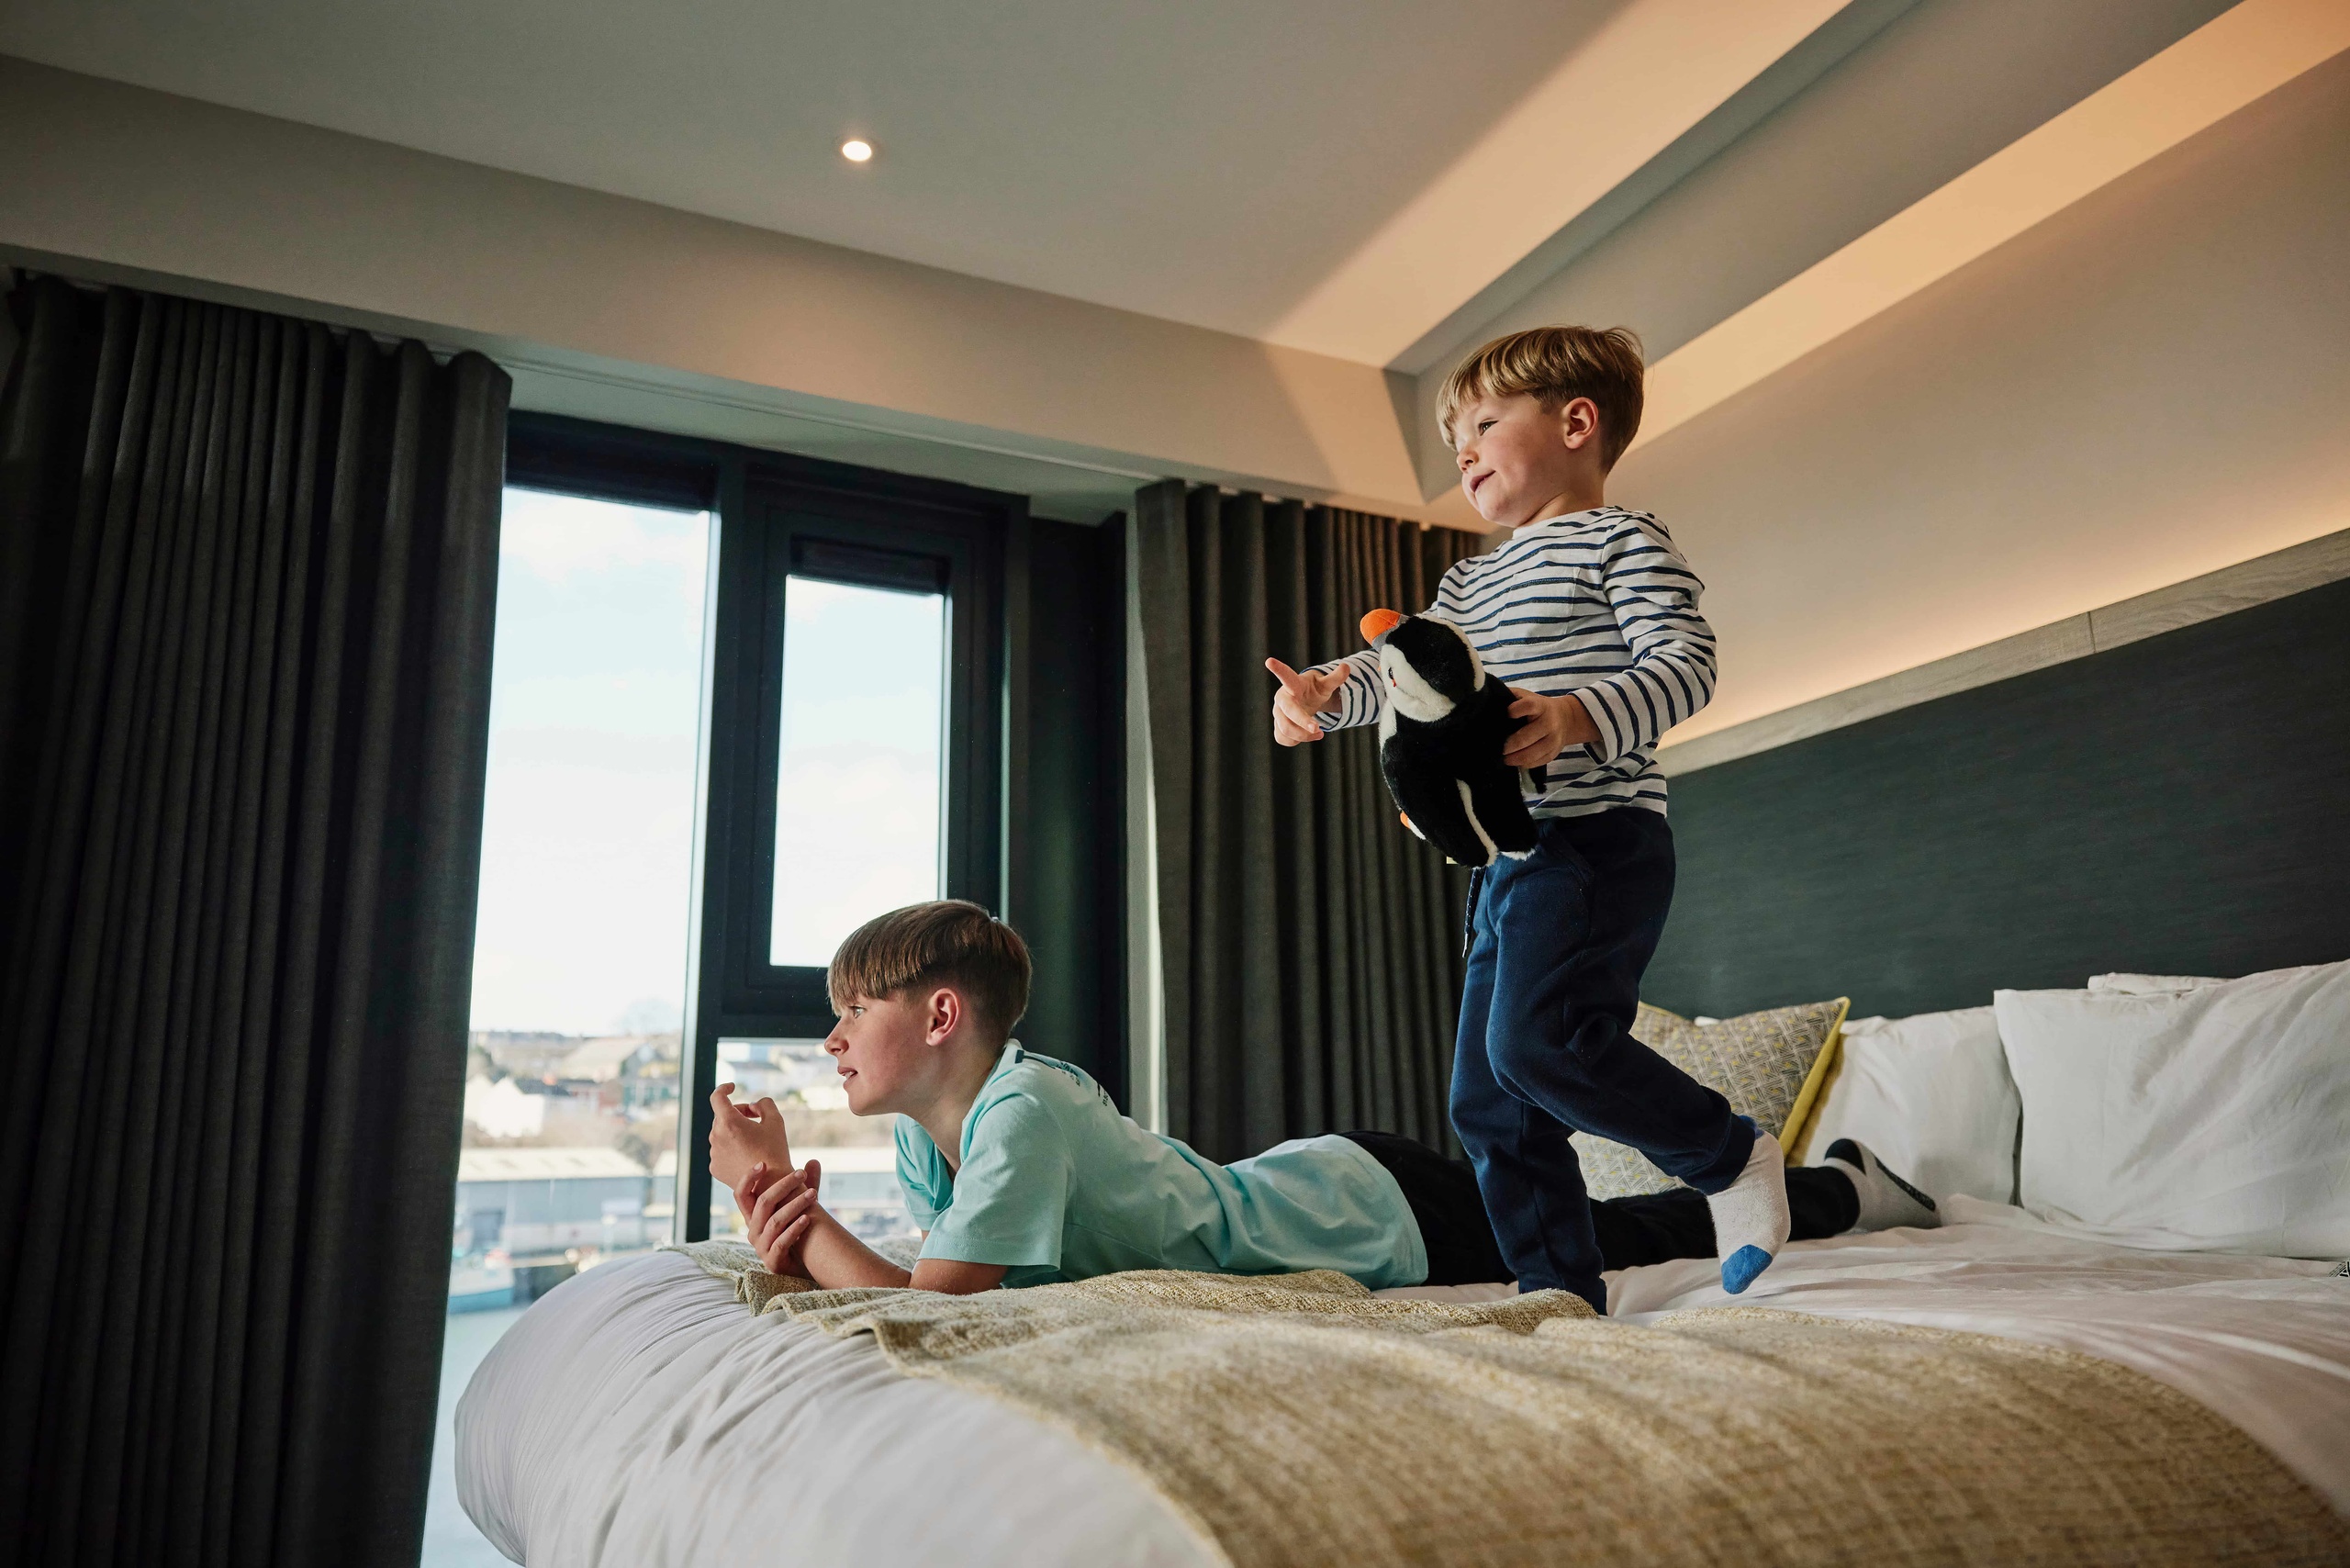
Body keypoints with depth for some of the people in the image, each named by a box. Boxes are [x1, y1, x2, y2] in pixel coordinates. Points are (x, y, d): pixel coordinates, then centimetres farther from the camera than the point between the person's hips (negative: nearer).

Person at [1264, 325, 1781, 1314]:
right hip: (1507, 860, 9)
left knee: (1536, 1041, -26)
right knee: (1487, 1103, 6)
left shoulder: (1621, 541, 1)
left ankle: (1733, 1156, -4)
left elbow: (1685, 665, -11)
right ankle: (1563, 1297, 16)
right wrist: (1324, 691, -3)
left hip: (1597, 838, -8)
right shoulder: (1472, 582, 25)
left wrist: (1580, 718, -29)